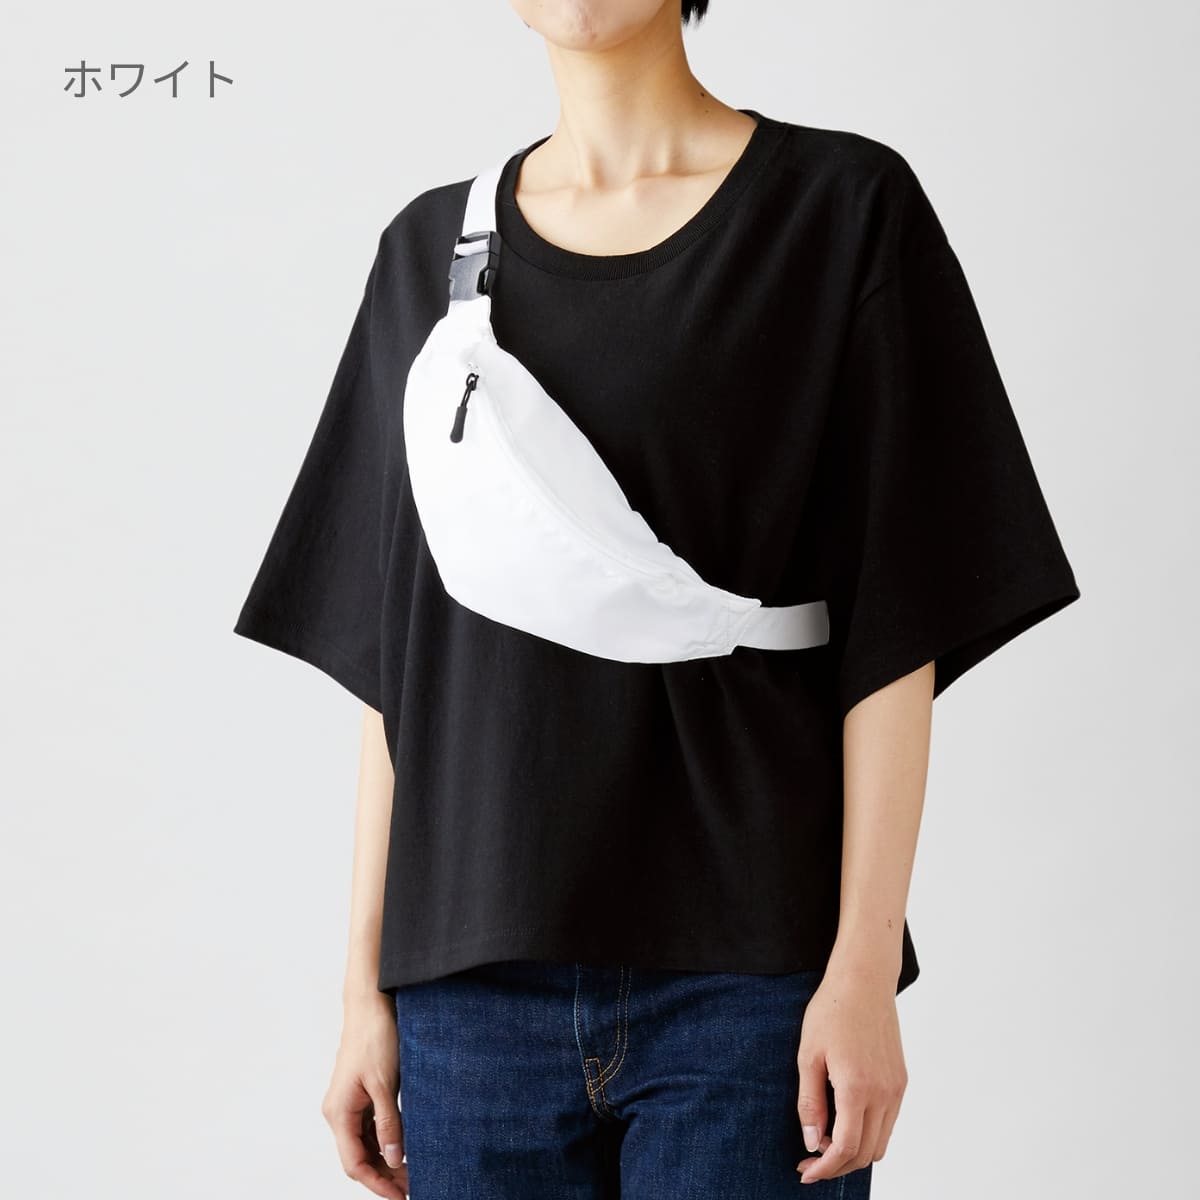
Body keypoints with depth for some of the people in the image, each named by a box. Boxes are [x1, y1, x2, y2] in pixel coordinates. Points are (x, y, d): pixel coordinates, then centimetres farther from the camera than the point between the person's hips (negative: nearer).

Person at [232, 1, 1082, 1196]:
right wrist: (367, 984, 6)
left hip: (744, 967, -3)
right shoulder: (430, 251, 10)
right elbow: (391, 657, 10)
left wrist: (865, 969, -11)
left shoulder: (845, 208, -1)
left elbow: (899, 627, -4)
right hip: (477, 980, 3)